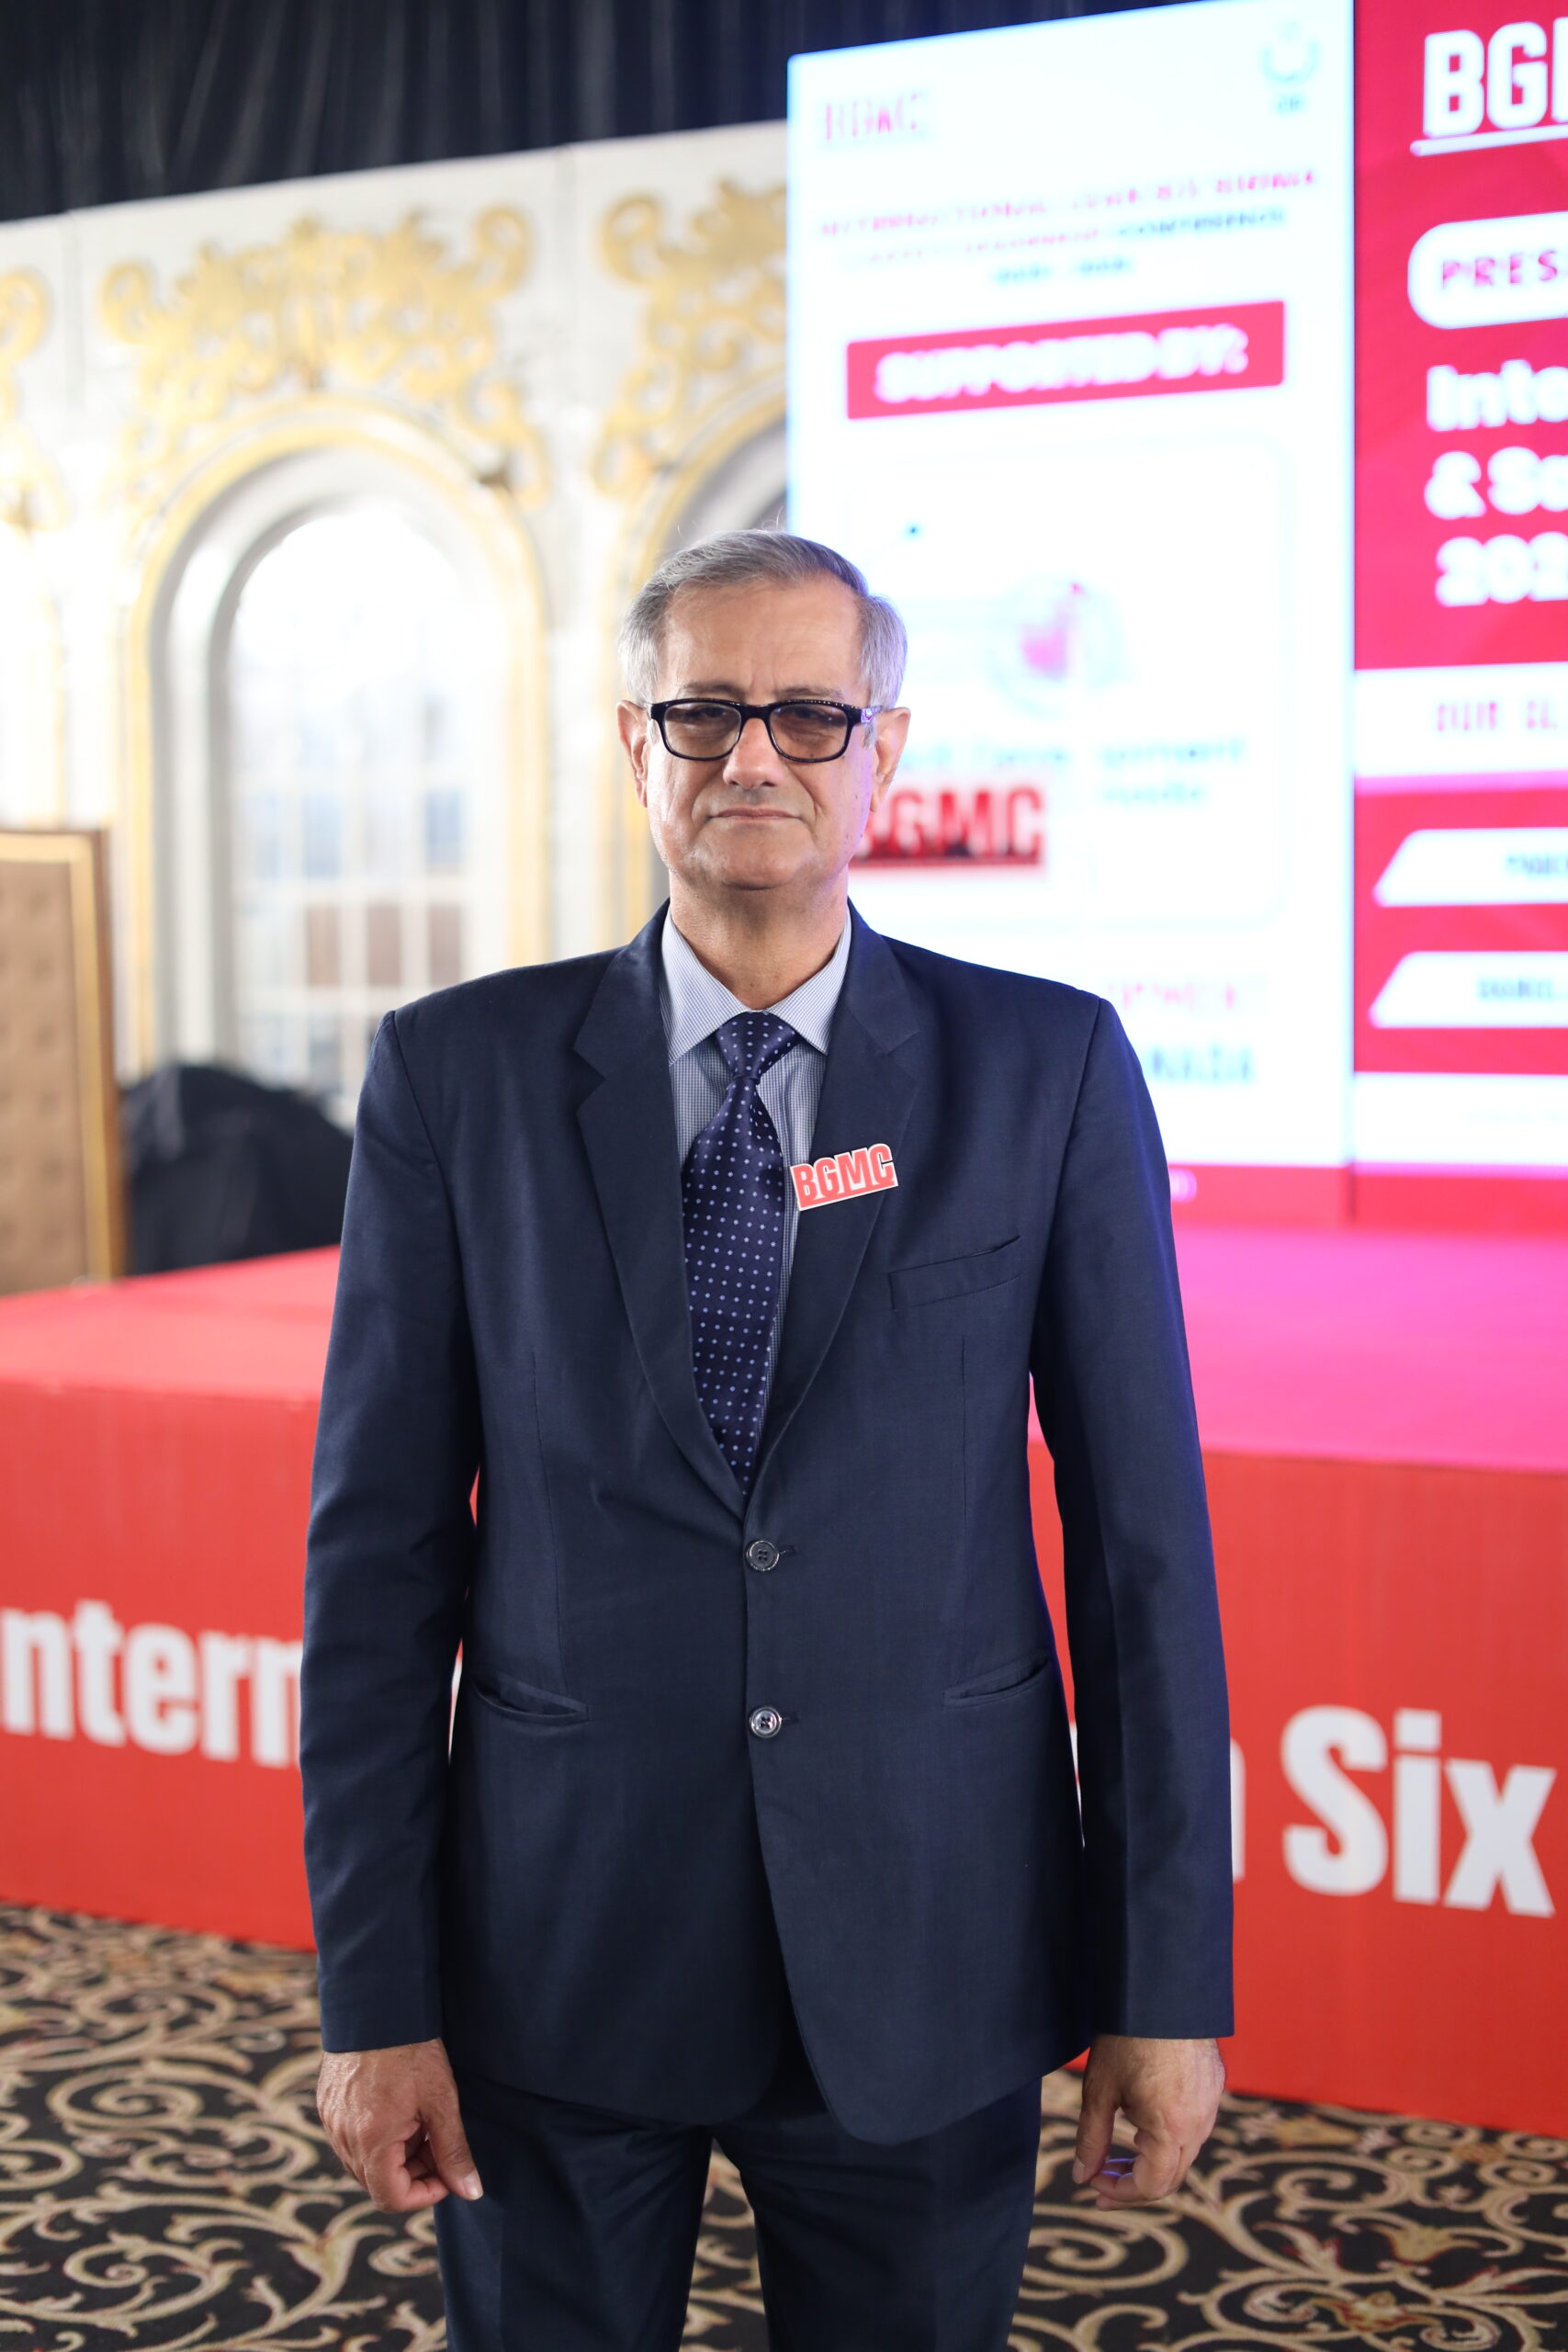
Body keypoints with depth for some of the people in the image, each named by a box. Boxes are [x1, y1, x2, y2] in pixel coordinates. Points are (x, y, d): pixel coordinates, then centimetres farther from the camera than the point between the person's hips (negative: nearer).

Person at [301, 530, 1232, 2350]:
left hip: (925, 1956, 0)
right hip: (555, 1952, 1)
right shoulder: (457, 1075, -2)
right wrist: (376, 1993, -3)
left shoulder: (1048, 1069, -3)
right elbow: (379, 1543, -2)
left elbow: (1142, 1524, -2)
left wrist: (1170, 1981, -3)